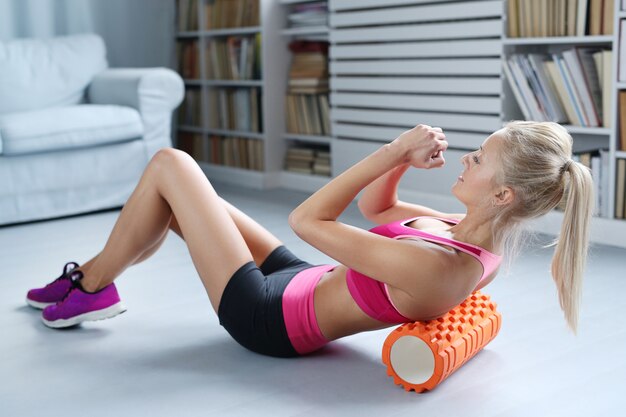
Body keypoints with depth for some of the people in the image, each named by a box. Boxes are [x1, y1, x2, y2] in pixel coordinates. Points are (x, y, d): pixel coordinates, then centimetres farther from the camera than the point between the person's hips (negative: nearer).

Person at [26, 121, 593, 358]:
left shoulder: (435, 268, -35)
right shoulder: (476, 237, -7)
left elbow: (308, 219, -28)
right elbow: (375, 207, 7)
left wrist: (395, 151, -25)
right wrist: (405, 160, -11)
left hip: (269, 315, -8)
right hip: (302, 285, 8)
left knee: (169, 164, -3)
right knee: (170, 204, 17)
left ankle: (94, 289, 16)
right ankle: (93, 273, 39)